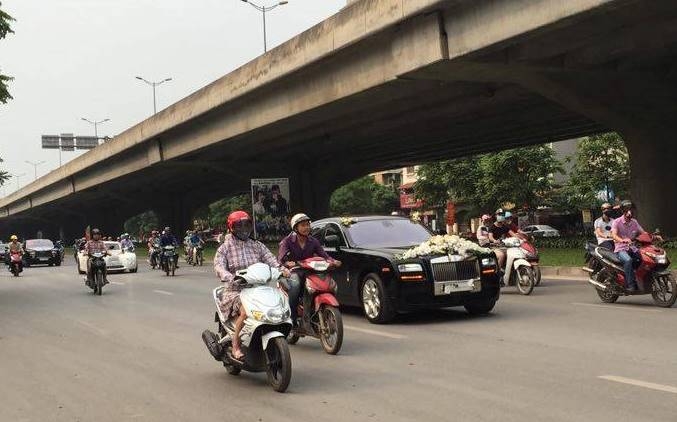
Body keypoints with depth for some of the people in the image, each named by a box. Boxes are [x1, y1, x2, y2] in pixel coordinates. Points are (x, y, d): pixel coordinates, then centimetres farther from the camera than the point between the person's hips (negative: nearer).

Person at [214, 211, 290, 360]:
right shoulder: (225, 248, 5)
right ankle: (235, 346, -19)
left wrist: (282, 269, -18)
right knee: (245, 310, -33)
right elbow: (219, 266, -11)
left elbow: (270, 259, 4)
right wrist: (231, 277, -32)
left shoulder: (258, 246, 17)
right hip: (235, 291, -4)